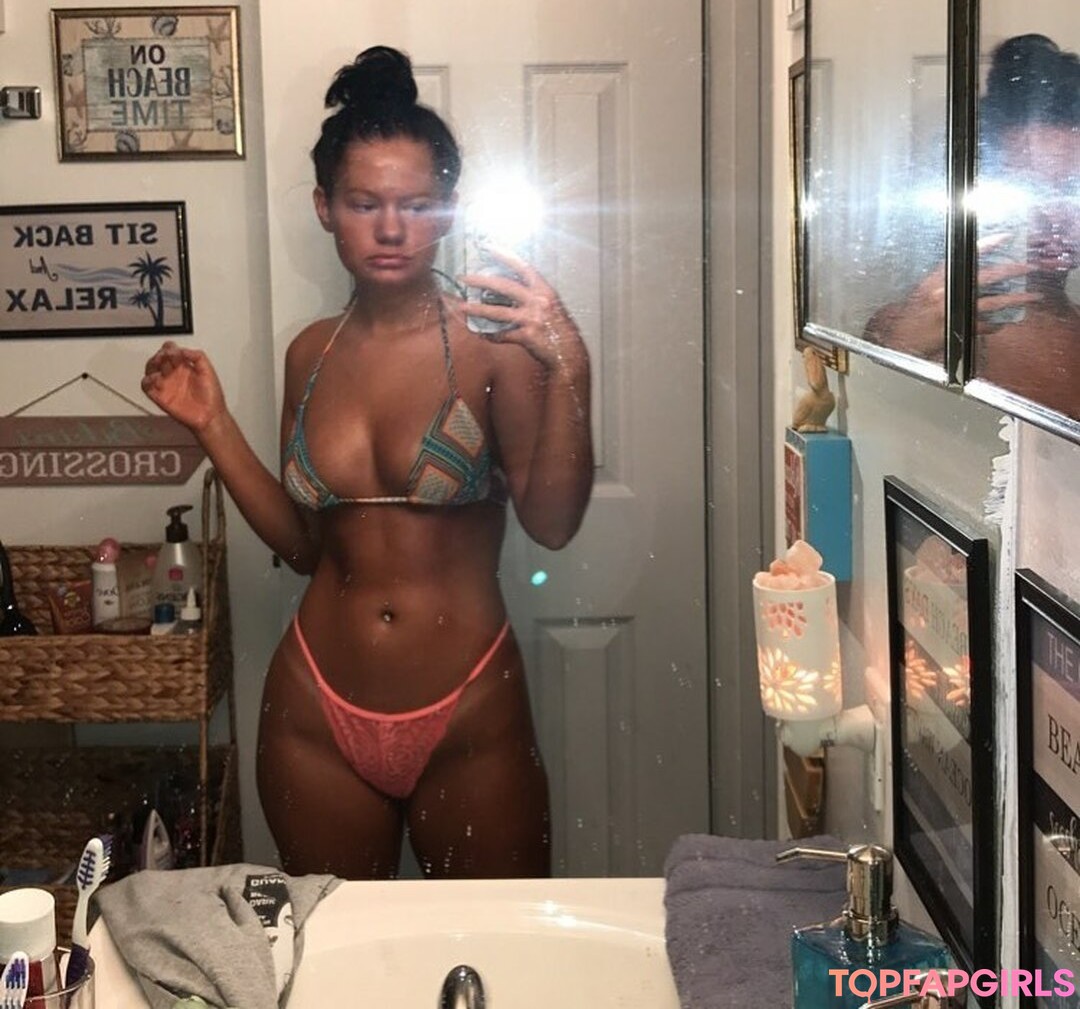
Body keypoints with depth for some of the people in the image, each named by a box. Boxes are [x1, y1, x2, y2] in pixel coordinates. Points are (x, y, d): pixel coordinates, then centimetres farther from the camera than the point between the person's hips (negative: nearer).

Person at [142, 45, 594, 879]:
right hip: (319, 715, 4)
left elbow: (552, 522, -20)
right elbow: (303, 542, 11)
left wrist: (567, 370, -33)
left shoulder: (494, 341, -10)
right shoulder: (312, 355, 5)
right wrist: (212, 425, 4)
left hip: (467, 719, -4)